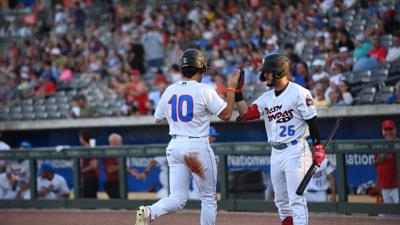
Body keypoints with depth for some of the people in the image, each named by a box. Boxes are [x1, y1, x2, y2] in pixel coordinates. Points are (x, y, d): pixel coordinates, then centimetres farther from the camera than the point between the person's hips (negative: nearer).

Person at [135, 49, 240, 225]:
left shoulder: (170, 90, 6)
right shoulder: (204, 90, -9)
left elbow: (158, 118, 17)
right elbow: (226, 114, -6)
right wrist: (231, 89, 3)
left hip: (174, 146, 5)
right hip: (198, 147, -5)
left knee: (178, 199, 3)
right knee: (209, 198, 10)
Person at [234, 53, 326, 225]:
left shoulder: (299, 93, -8)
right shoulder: (266, 97, 12)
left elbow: (312, 121, -9)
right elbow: (245, 115, 4)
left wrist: (318, 147, -14)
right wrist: (237, 92, -3)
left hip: (295, 151, -7)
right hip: (276, 153, 7)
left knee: (296, 199, -10)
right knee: (281, 200, 13)